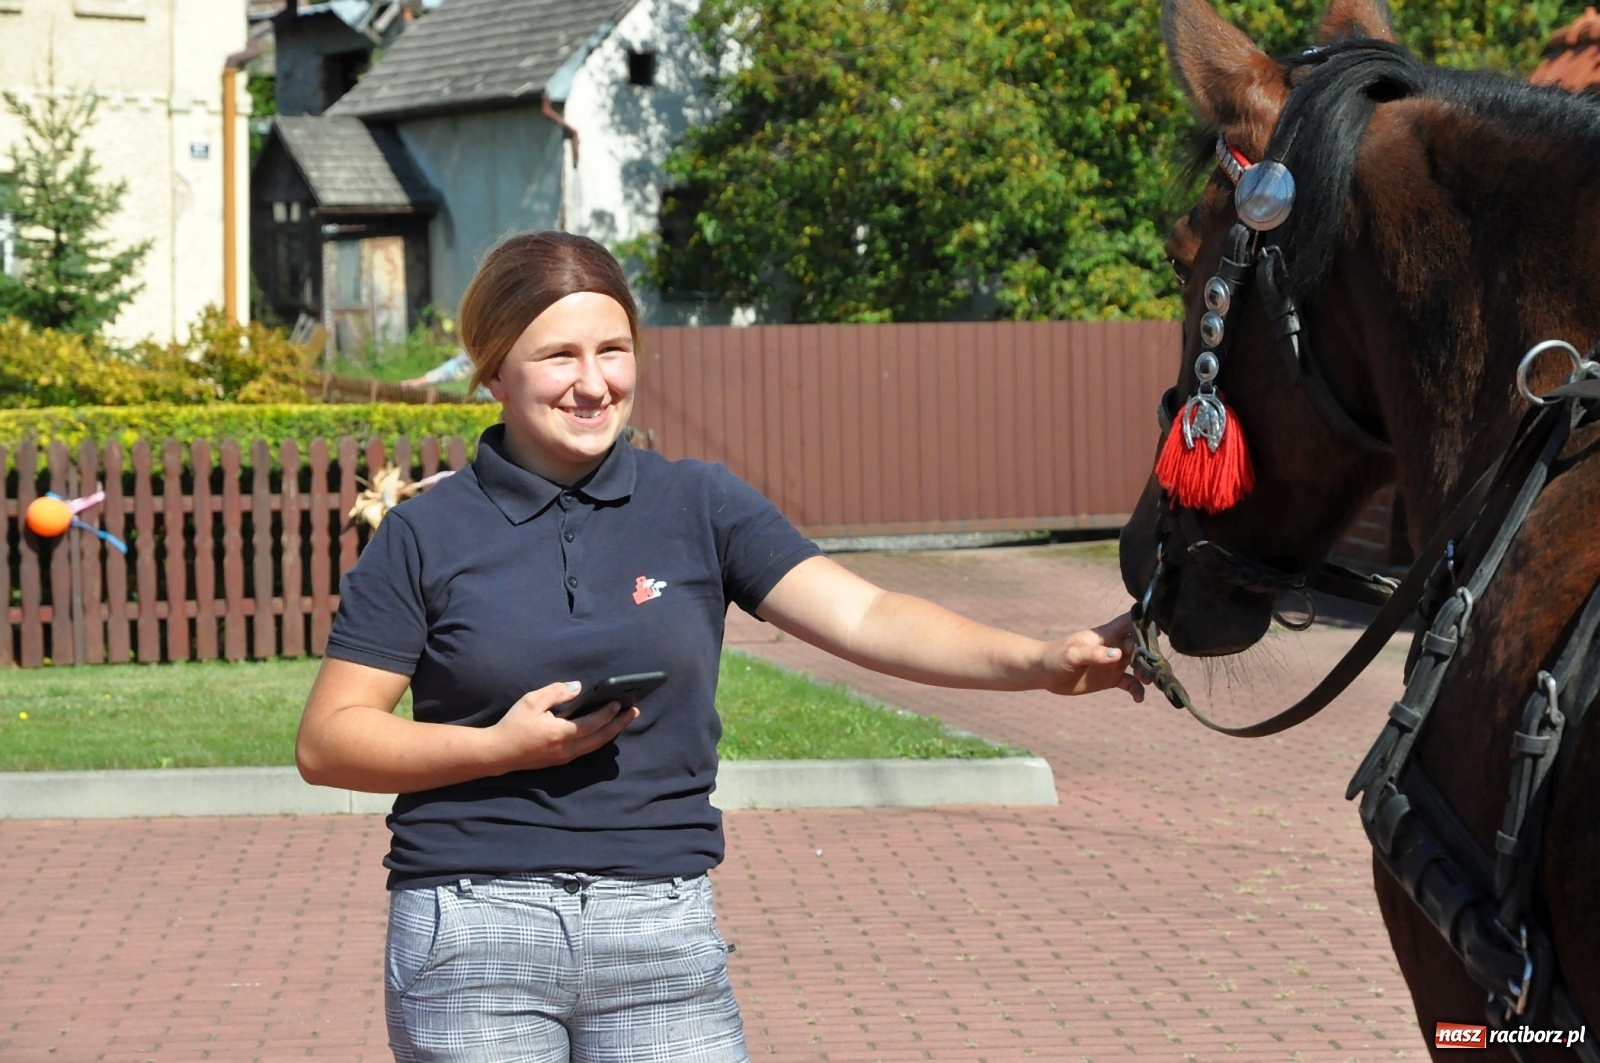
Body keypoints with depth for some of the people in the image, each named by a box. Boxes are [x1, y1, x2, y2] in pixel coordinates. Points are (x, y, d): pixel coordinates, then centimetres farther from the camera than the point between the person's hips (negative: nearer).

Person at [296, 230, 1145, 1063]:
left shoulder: (699, 507, 5)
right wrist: (503, 746, -12)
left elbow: (862, 617, -7)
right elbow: (326, 742, 1)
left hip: (661, 931, 1)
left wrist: (1035, 662, -22)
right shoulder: (427, 537, 2)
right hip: (474, 935, -1)